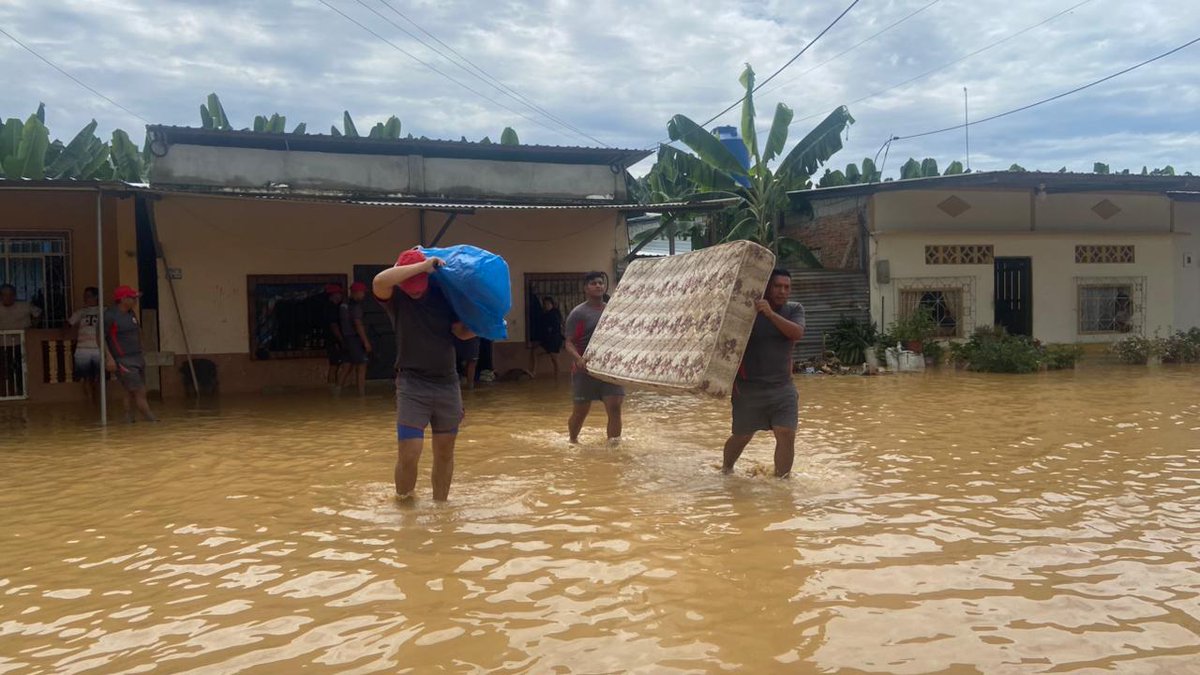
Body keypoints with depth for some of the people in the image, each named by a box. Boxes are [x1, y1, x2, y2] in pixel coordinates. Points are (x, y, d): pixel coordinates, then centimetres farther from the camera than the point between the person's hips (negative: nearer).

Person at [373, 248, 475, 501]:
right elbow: (379, 281, -29)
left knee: (444, 453, 11)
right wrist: (423, 266, -27)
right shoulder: (396, 297, -6)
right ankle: (403, 502, 17)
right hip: (412, 385, -3)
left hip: (448, 384, 3)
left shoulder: (443, 293, 1)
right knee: (408, 456, -8)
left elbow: (462, 332, 2)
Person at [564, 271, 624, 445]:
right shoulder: (578, 313, -7)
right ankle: (573, 441, 34)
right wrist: (578, 359, -30)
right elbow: (569, 343, -11)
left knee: (615, 407, -10)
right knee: (580, 411, 8)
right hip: (585, 369, -3)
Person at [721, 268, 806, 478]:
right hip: (749, 388, -2)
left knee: (787, 434, -9)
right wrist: (731, 376, -6)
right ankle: (726, 469, 37)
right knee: (741, 436, 9)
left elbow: (797, 333, -19)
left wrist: (771, 313, -30)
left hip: (783, 388, 2)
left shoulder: (795, 309, 1)